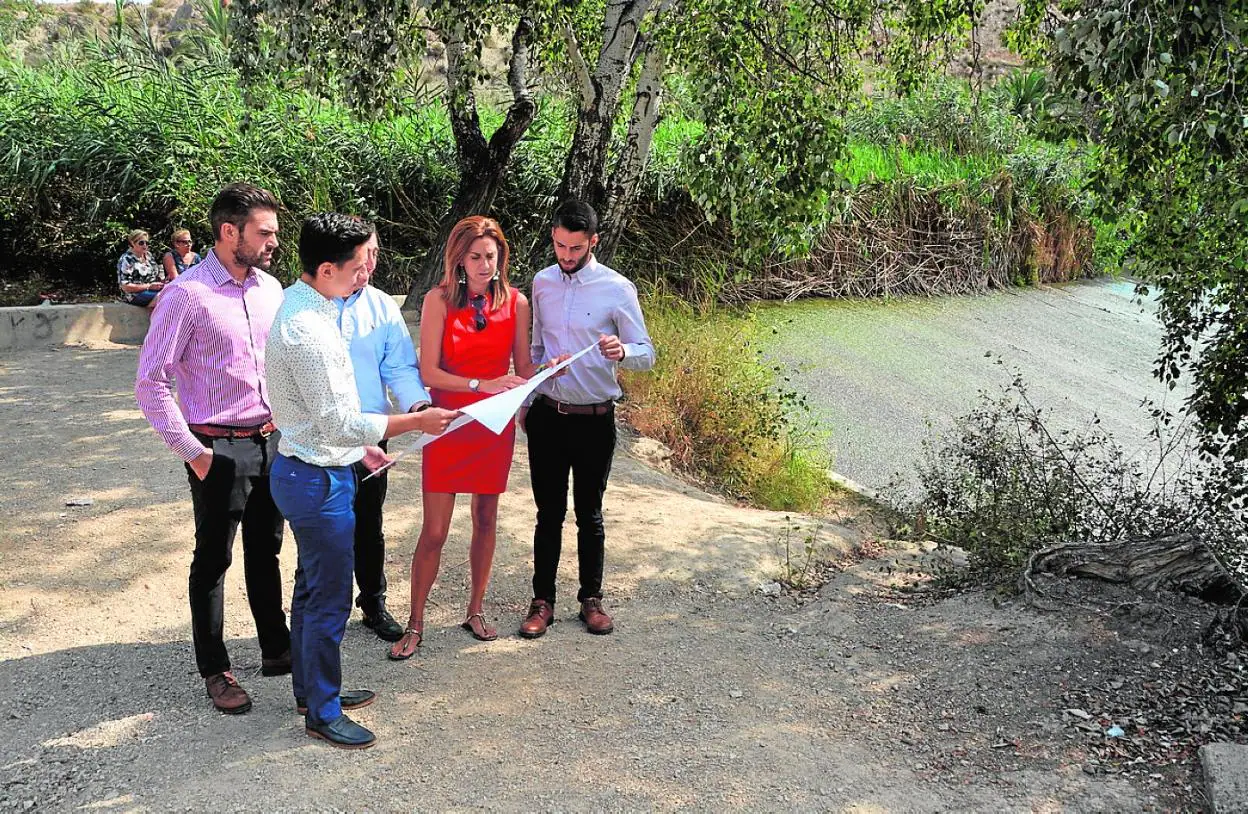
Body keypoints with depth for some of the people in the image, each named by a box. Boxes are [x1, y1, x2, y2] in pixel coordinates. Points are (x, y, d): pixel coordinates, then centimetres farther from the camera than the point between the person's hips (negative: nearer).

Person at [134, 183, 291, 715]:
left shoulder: (270, 287, 5)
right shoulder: (186, 295, -14)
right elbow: (151, 382, -12)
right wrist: (192, 451, -12)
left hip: (271, 440, 6)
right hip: (219, 449, -6)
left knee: (265, 551, 17)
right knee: (213, 560, 7)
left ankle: (276, 650, 31)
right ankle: (214, 671, 21)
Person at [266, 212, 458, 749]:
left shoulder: (299, 304, 6)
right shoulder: (309, 328, -26)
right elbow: (339, 422, -25)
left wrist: (357, 444, 20)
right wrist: (416, 422, -20)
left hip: (306, 467, 11)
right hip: (319, 479, -11)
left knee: (311, 586, 22)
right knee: (330, 599, 3)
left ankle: (311, 688, 38)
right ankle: (322, 713, 18)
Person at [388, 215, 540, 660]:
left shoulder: (516, 303, -2)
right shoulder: (439, 301, -10)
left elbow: (522, 367, 4)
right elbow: (429, 372, -14)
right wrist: (482, 385, -25)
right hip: (448, 424, -3)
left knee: (485, 520, 13)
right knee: (434, 531, -2)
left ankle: (475, 611, 30)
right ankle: (415, 624, 14)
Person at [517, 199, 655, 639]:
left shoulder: (617, 289, -8)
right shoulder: (542, 282, 5)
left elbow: (646, 353, -8)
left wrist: (621, 351, -30)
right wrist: (526, 400, 15)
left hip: (594, 419, -3)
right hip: (547, 415, 3)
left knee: (589, 514, 9)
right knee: (549, 513, 8)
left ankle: (591, 598, 23)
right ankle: (542, 601, 18)